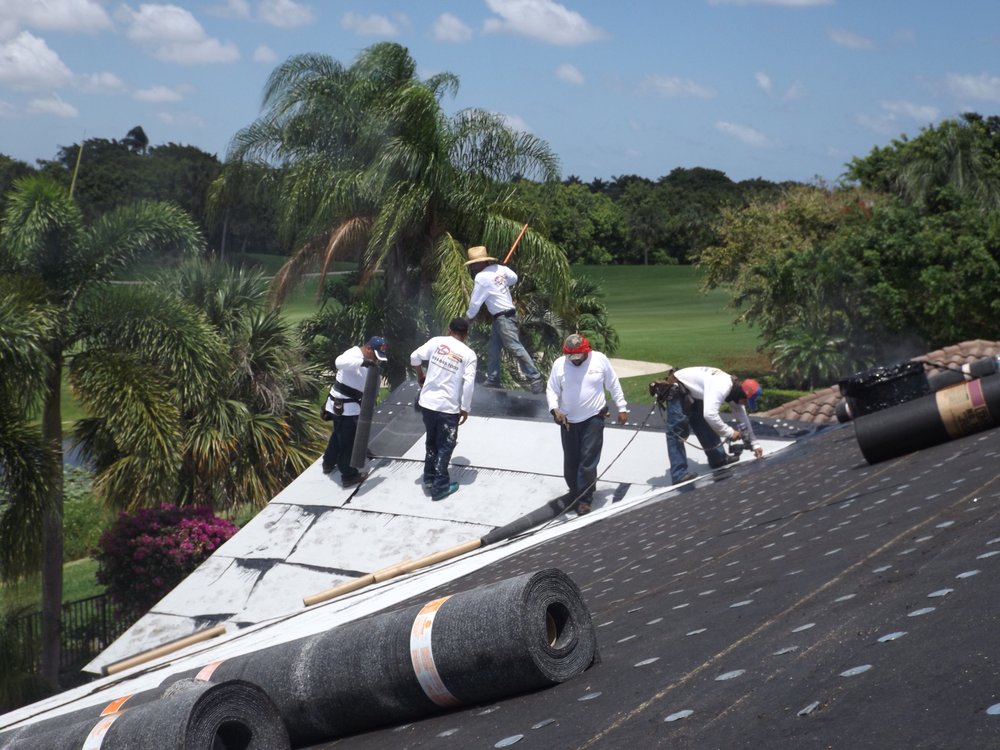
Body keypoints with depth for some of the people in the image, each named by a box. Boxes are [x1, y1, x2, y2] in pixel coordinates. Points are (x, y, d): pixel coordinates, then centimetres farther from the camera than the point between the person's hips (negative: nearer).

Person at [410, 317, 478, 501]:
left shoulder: (437, 341, -1)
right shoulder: (469, 354, -7)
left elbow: (415, 357, -3)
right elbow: (468, 384, -12)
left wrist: (420, 376, 16)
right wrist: (465, 408, -1)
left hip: (427, 402, 4)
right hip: (448, 407, -3)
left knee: (432, 441, 22)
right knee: (445, 446, 9)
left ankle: (429, 478, 32)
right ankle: (440, 487, 12)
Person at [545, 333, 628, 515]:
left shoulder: (600, 360, -7)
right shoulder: (559, 364, -5)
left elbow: (614, 385, 4)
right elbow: (551, 390, 2)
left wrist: (622, 408, 6)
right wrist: (555, 409, -15)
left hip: (593, 419, -2)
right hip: (568, 421, 2)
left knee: (588, 461, -7)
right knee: (570, 462, 8)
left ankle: (584, 500, 0)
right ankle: (575, 493, 26)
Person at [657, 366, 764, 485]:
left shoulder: (735, 390, -1)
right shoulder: (721, 387, -32)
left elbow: (743, 419, 10)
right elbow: (710, 415, -43)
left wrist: (754, 444, 8)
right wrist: (730, 433, -31)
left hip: (692, 394, 10)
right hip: (676, 389, -10)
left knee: (705, 426, 15)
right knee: (678, 431, -14)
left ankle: (718, 459, 28)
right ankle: (679, 474, -14)